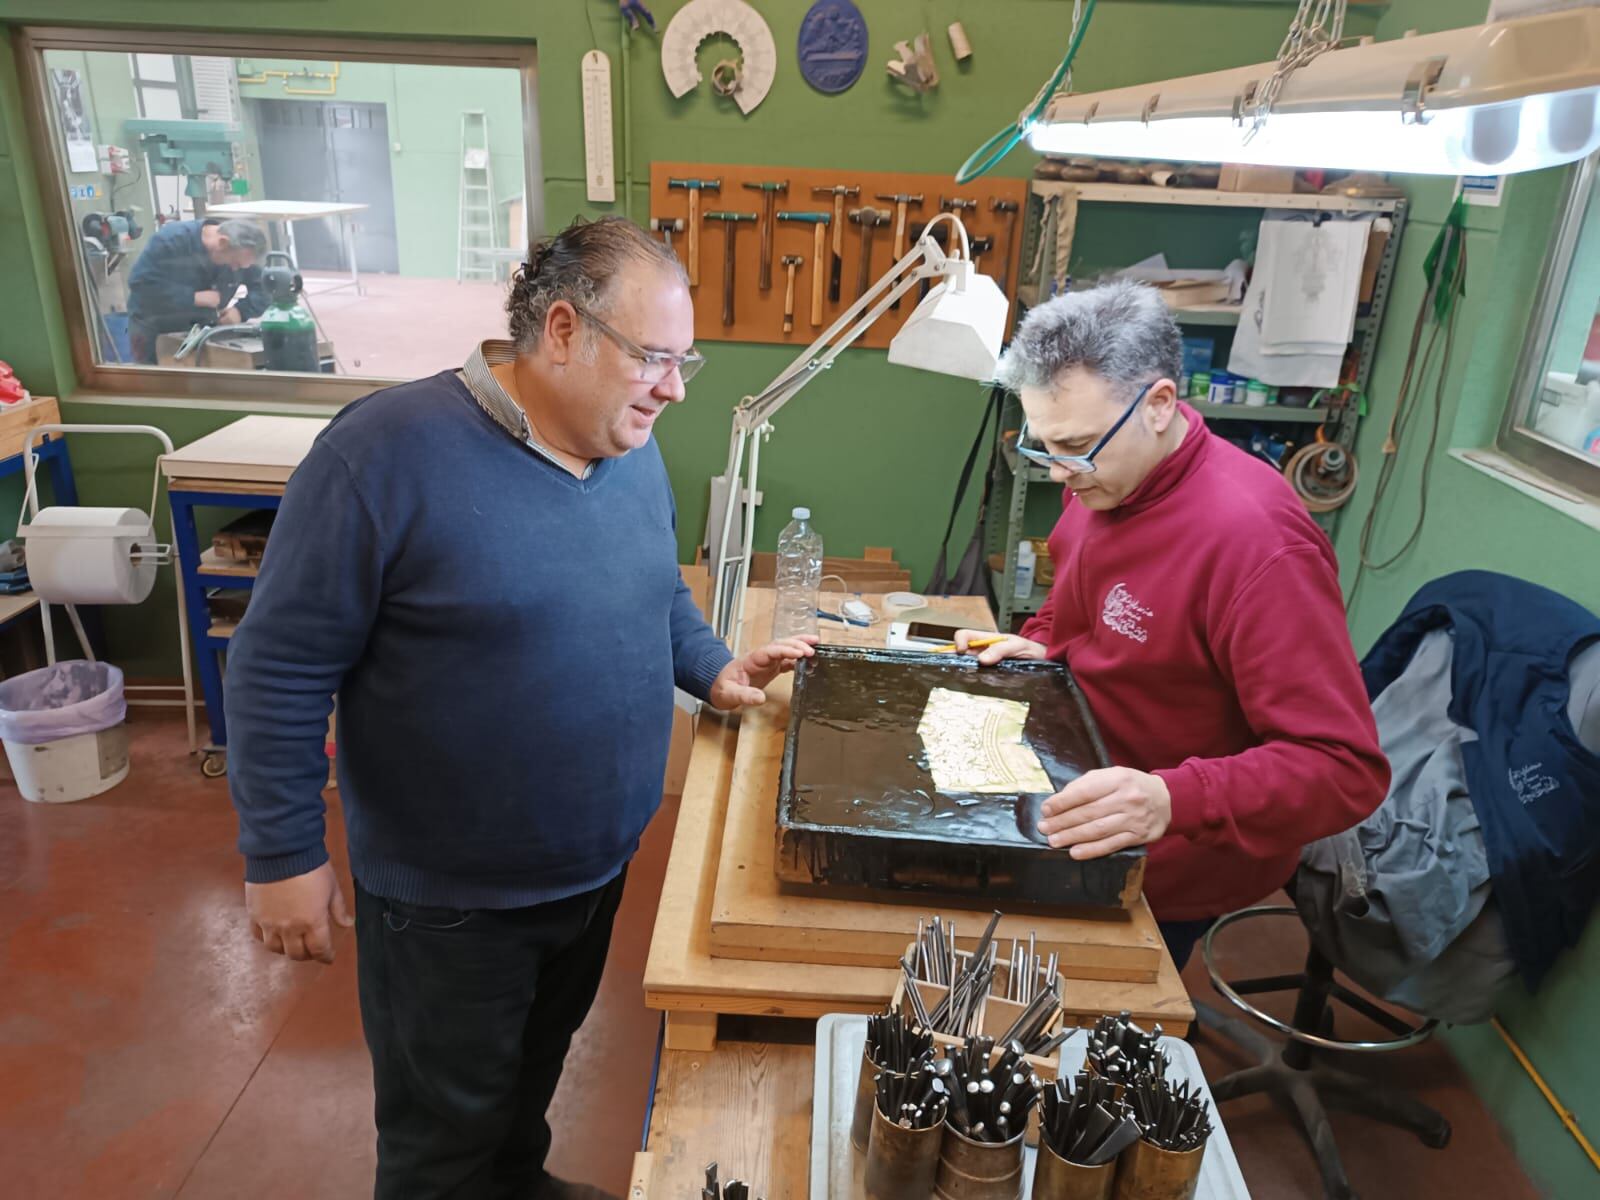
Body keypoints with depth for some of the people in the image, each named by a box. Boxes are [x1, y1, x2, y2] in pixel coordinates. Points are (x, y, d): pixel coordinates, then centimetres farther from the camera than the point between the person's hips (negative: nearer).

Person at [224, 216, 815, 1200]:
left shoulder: (634, 451, -2)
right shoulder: (387, 451, -24)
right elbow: (280, 668, -18)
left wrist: (715, 670, -1)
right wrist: (283, 856, -15)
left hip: (600, 864, 7)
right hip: (449, 900, -6)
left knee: (536, 1072, 31)